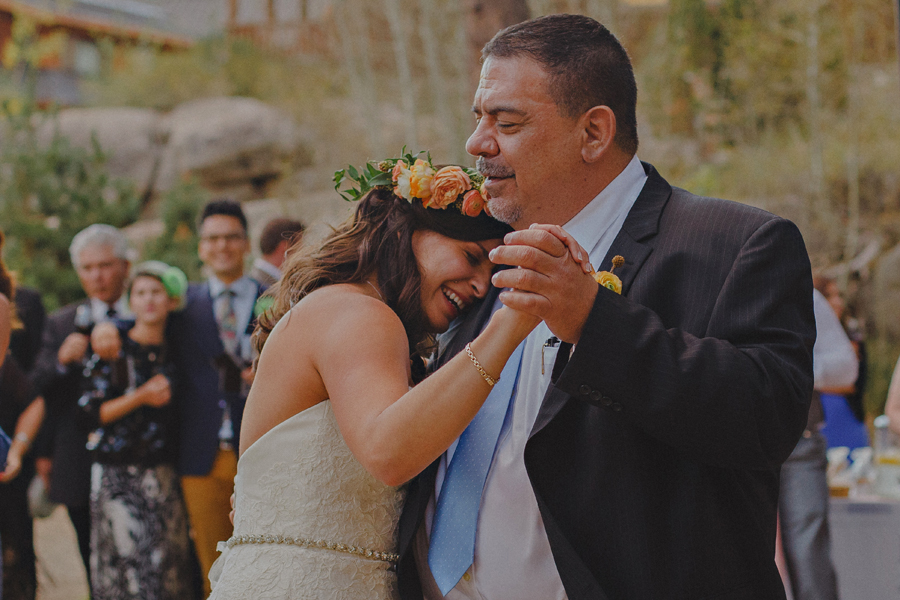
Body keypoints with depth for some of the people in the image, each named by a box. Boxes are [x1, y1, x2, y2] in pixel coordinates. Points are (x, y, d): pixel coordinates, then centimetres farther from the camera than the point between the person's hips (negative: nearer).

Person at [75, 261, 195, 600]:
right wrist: (140, 397, -12)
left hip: (164, 477, 4)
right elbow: (88, 415, -6)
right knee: (129, 567, -10)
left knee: (171, 568, -1)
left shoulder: (172, 352, 10)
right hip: (118, 477, -4)